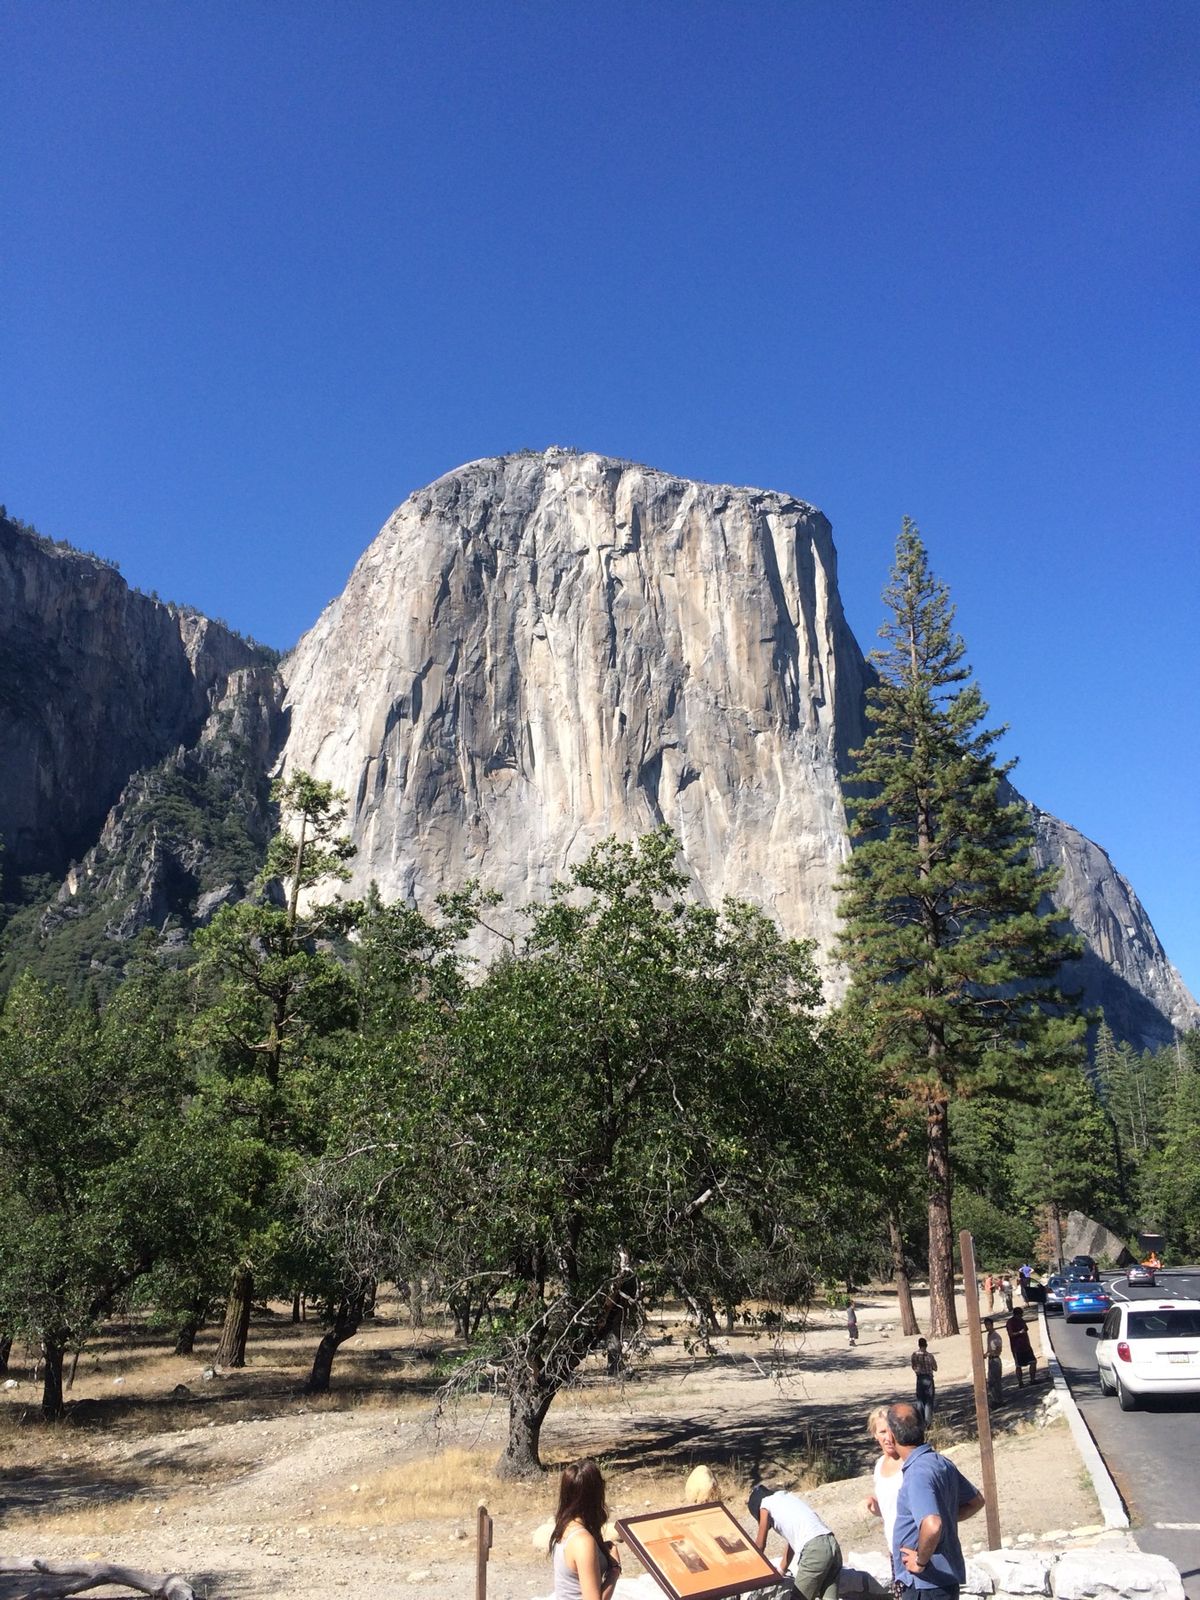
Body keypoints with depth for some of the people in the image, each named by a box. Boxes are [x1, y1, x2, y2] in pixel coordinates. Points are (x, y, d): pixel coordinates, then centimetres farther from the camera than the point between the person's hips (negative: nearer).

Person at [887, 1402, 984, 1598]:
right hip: (946, 1576, 9)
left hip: (926, 1583, -9)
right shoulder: (942, 1463, 5)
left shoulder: (918, 1474, -24)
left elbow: (931, 1526, -38)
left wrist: (921, 1561, -22)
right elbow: (976, 1501, 20)